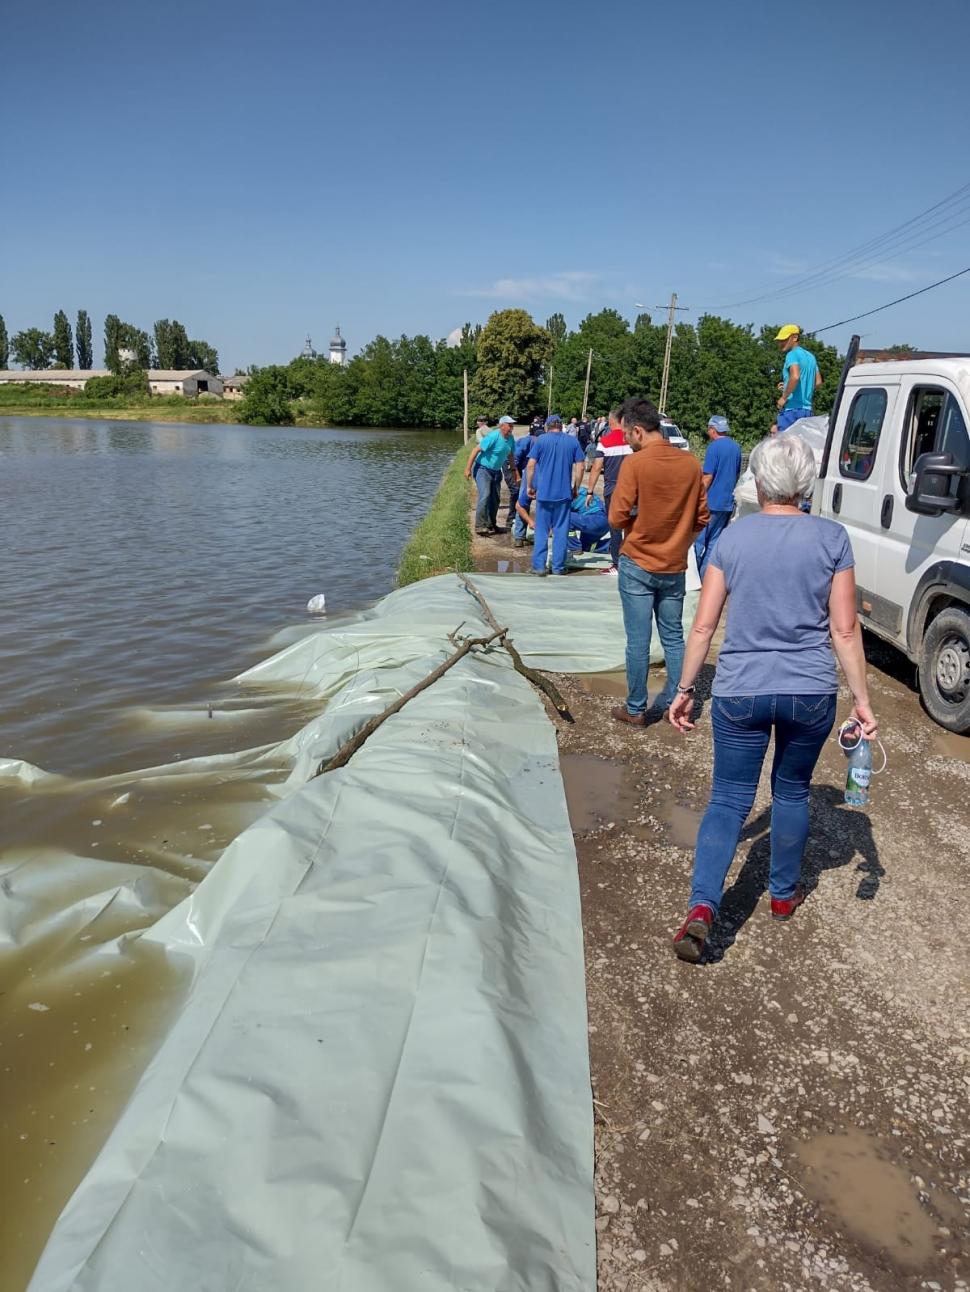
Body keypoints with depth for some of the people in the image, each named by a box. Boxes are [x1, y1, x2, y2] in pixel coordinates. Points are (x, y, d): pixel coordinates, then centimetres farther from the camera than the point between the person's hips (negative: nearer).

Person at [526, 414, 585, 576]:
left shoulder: (541, 440, 0)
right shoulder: (573, 441, 5)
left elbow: (531, 465, -4)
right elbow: (580, 466, 3)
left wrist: (529, 486, 5)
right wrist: (576, 488, 13)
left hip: (543, 492, -1)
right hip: (564, 493, 1)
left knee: (541, 530, 6)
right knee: (561, 530, 7)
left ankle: (539, 566, 4)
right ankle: (558, 567, 10)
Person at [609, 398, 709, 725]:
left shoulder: (634, 463, -15)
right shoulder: (691, 463, -1)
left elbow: (617, 519, -13)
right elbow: (701, 517, 5)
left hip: (638, 565, -4)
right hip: (675, 568, 4)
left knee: (638, 641, 4)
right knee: (674, 637, 14)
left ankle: (636, 709, 13)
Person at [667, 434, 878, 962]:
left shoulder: (733, 537, -1)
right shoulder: (831, 537, -2)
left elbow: (703, 626, -2)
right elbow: (845, 630, -5)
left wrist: (684, 689, 6)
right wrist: (861, 698, 2)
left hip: (740, 691, 0)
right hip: (811, 692, 1)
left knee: (729, 798, 8)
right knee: (792, 792, 21)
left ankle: (701, 906, -9)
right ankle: (784, 893, 37)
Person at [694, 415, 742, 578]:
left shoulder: (714, 447, -12)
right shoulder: (735, 448, 11)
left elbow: (708, 477, -15)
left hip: (713, 503, -8)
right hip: (728, 503, 8)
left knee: (700, 540, 0)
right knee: (715, 541, 12)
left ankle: (702, 577, 1)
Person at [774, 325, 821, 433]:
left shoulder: (792, 354, -8)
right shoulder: (810, 356, 19)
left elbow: (795, 376, -25)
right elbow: (818, 382, 19)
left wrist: (784, 397, -17)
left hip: (792, 408, -9)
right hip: (807, 409, 9)